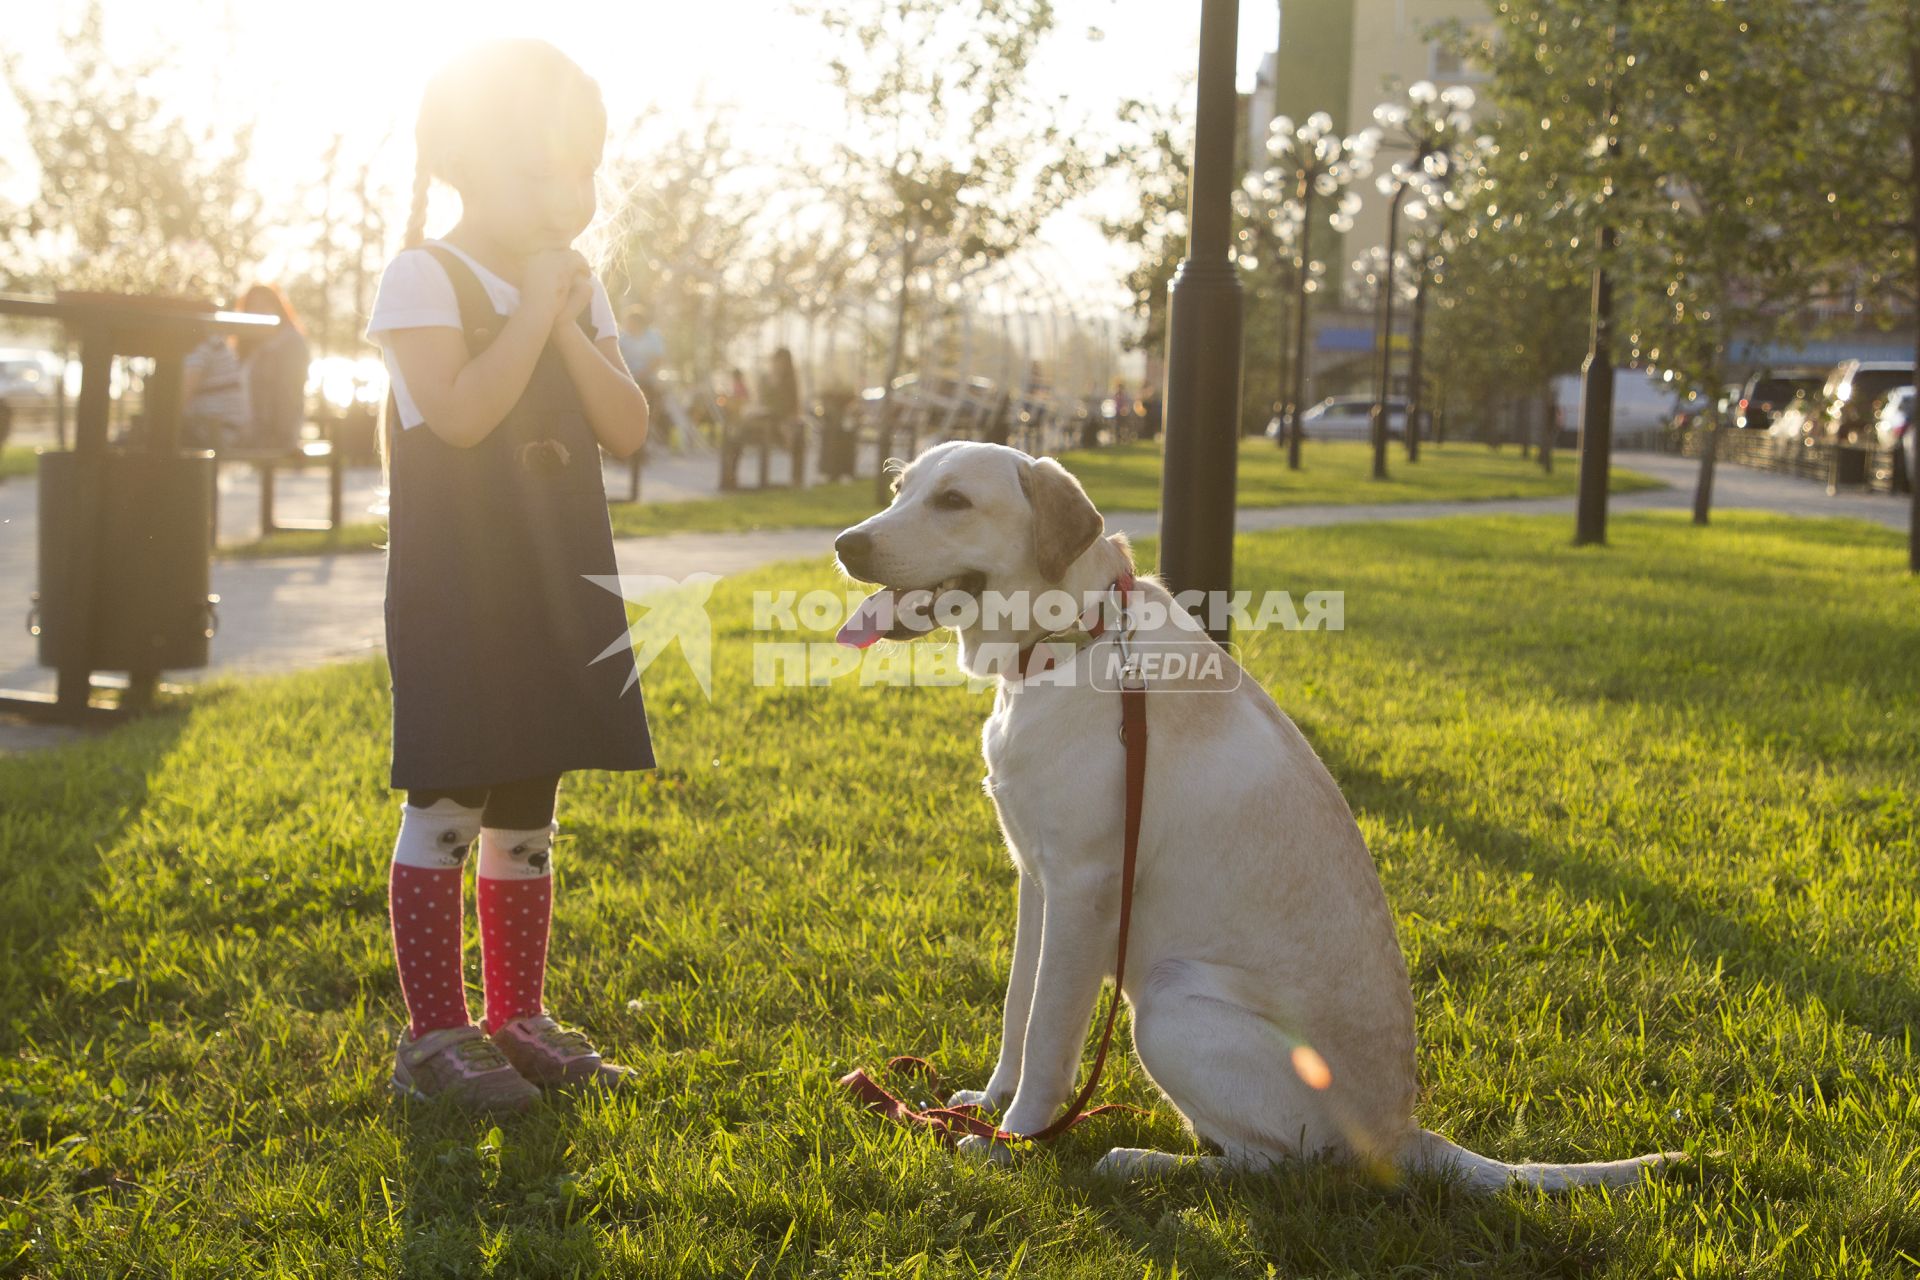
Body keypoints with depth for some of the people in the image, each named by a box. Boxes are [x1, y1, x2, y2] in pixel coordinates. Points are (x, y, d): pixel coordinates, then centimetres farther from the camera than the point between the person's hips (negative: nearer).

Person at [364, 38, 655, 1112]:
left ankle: (518, 1019, 21)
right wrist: (532, 308, -16)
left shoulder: (579, 289, 12)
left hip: (557, 587, 6)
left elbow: (629, 430, 2)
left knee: (529, 811, 12)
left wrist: (569, 323, -7)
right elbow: (461, 412, -22)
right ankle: (435, 1034, 6)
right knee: (449, 803, -4)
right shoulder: (426, 277, -7)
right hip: (456, 585, -6)